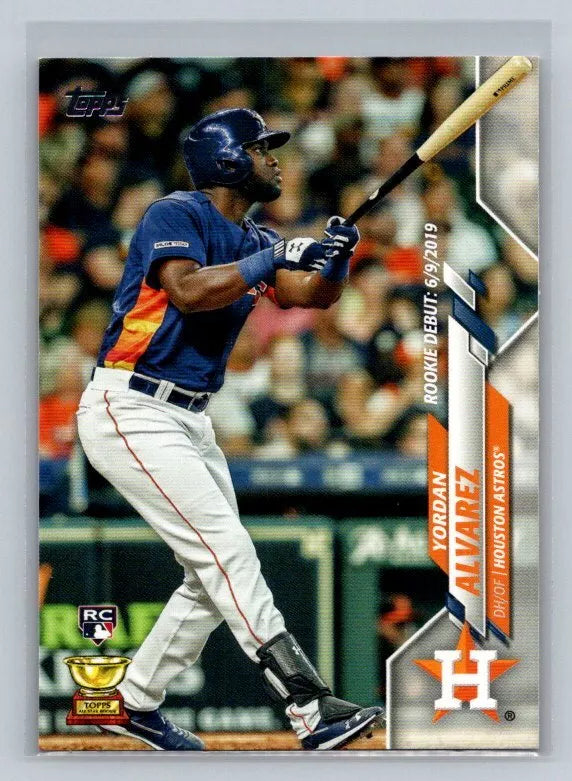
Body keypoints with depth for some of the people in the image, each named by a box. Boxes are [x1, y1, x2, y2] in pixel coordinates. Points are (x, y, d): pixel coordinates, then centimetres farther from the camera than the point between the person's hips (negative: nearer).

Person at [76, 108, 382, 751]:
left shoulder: (253, 241, 14)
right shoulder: (175, 215, -11)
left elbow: (312, 294, 1)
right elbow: (187, 291, -28)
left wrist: (334, 257, -19)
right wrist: (276, 258, -26)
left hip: (189, 422, 9)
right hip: (130, 414, -9)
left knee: (216, 575, 9)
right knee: (227, 552, -16)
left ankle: (134, 704, 23)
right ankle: (311, 710, -22)